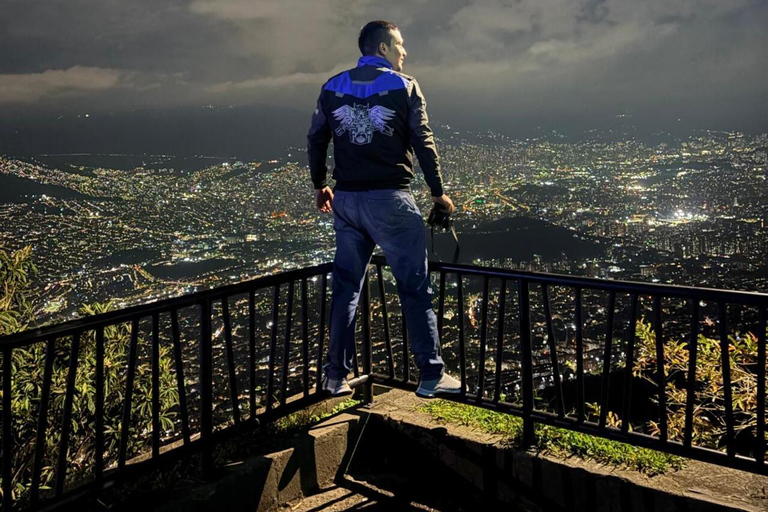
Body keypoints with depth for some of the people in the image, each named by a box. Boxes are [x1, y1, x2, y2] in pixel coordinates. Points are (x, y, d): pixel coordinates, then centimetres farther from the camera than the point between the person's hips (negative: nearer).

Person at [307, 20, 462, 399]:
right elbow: (423, 143, -4)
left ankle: (335, 376, 16)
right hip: (390, 199, -4)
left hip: (346, 200, 5)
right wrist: (438, 193, 6)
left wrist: (320, 186, 26)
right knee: (415, 288, 2)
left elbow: (316, 140, 13)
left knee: (345, 287, 13)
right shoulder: (404, 86, -3)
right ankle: (431, 376, 6)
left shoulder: (332, 87, 9)